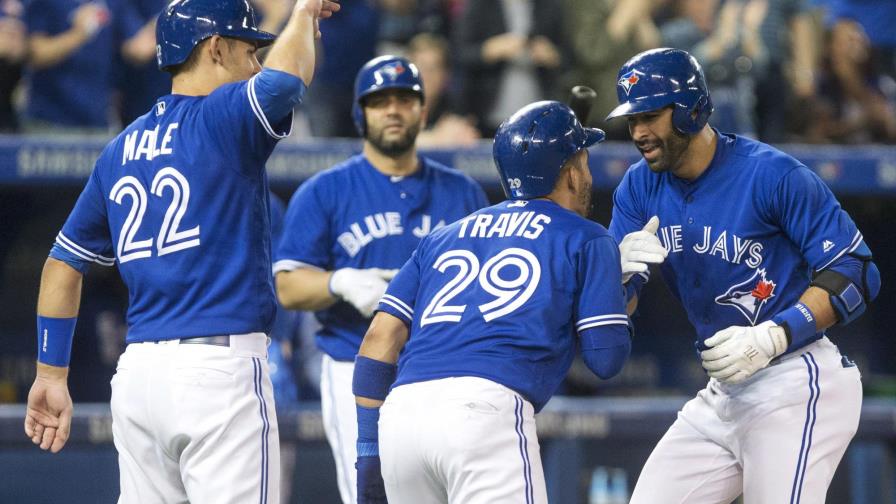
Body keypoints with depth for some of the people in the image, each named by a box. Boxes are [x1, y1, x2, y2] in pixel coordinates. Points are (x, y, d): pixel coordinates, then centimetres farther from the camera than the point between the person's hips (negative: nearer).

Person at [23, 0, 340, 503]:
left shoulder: (120, 150, 17)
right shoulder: (221, 119, -5)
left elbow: (62, 265, 19)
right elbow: (286, 76, -25)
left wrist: (51, 375, 23)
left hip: (136, 369, 8)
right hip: (220, 366, -7)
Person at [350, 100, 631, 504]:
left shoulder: (443, 238, 28)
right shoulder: (585, 239, 15)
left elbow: (379, 340, 19)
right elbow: (606, 358, 9)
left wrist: (368, 452, 19)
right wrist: (620, 289, 29)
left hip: (400, 413, 6)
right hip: (486, 408, -6)